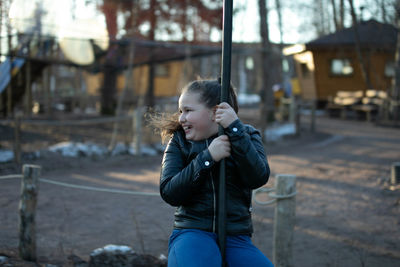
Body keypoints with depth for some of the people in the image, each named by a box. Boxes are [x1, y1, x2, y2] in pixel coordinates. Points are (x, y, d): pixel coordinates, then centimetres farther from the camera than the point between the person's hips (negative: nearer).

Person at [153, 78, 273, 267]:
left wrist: (235, 128, -16)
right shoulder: (178, 142, 8)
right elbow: (169, 193, -5)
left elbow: (258, 178, -10)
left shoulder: (246, 137, 9)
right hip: (192, 232, -1)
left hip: (236, 239, 1)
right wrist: (207, 158, -15)